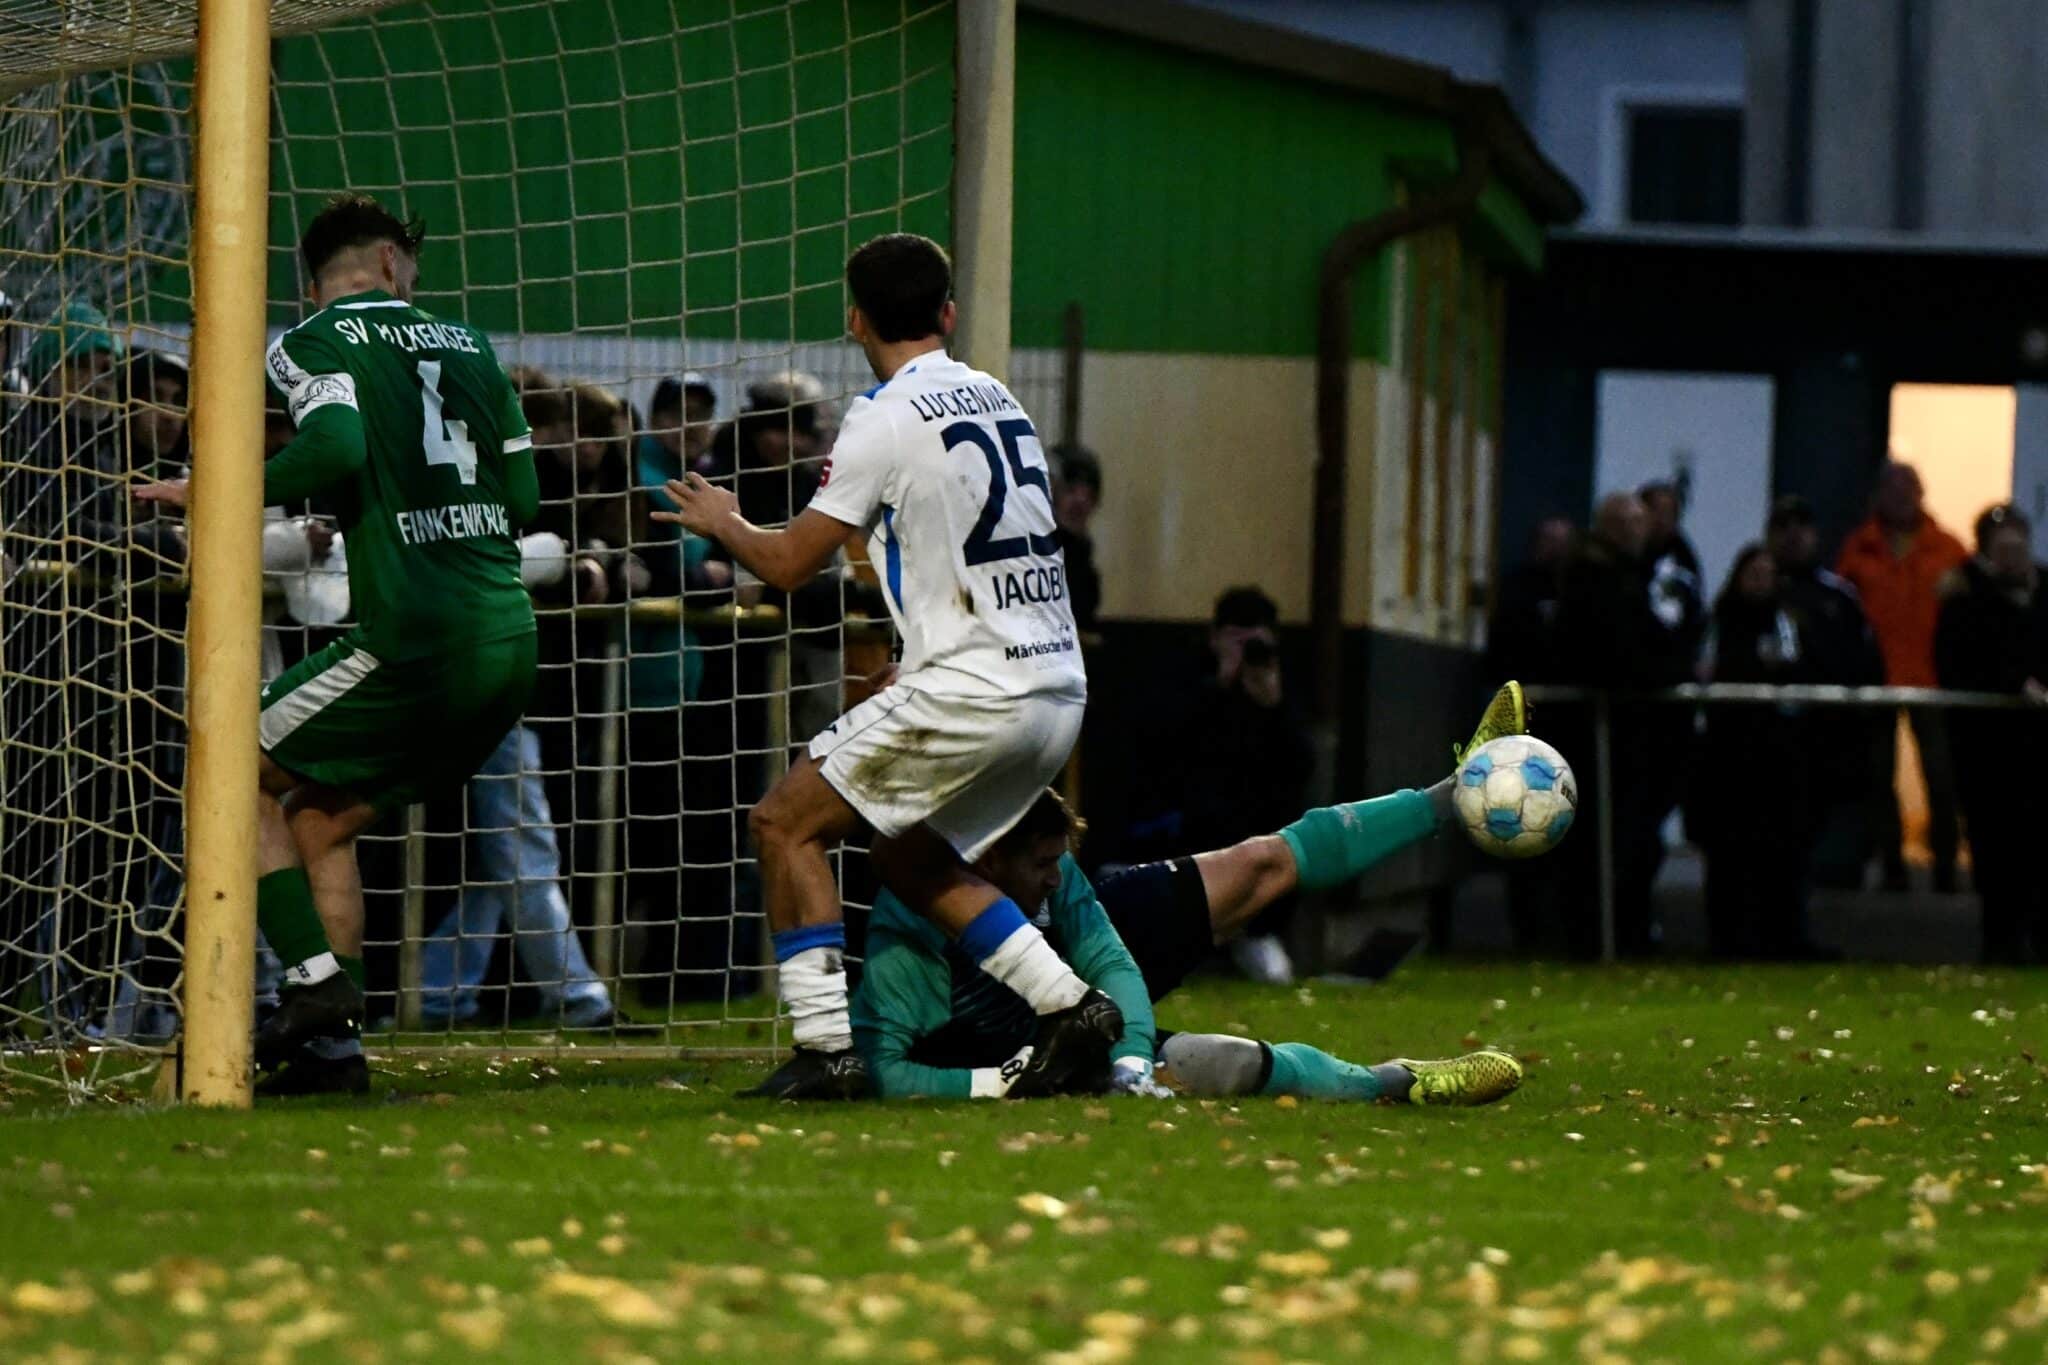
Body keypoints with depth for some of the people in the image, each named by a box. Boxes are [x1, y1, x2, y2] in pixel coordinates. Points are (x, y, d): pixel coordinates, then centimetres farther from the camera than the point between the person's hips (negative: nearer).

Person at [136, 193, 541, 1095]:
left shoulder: (312, 343, 1)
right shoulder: (470, 346, 18)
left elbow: (336, 446, -18)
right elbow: (522, 497, 17)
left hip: (414, 636, -6)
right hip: (508, 640, 6)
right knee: (321, 822, 18)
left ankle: (316, 981, -5)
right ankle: (333, 1051, 11)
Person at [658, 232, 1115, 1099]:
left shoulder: (887, 417, -8)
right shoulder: (996, 399, 15)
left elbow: (789, 564, -4)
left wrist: (723, 523, 15)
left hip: (972, 687, -8)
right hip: (1059, 688, 8)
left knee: (785, 824, 2)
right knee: (909, 858, 24)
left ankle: (827, 1047, -6)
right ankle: (1069, 1005, 13)